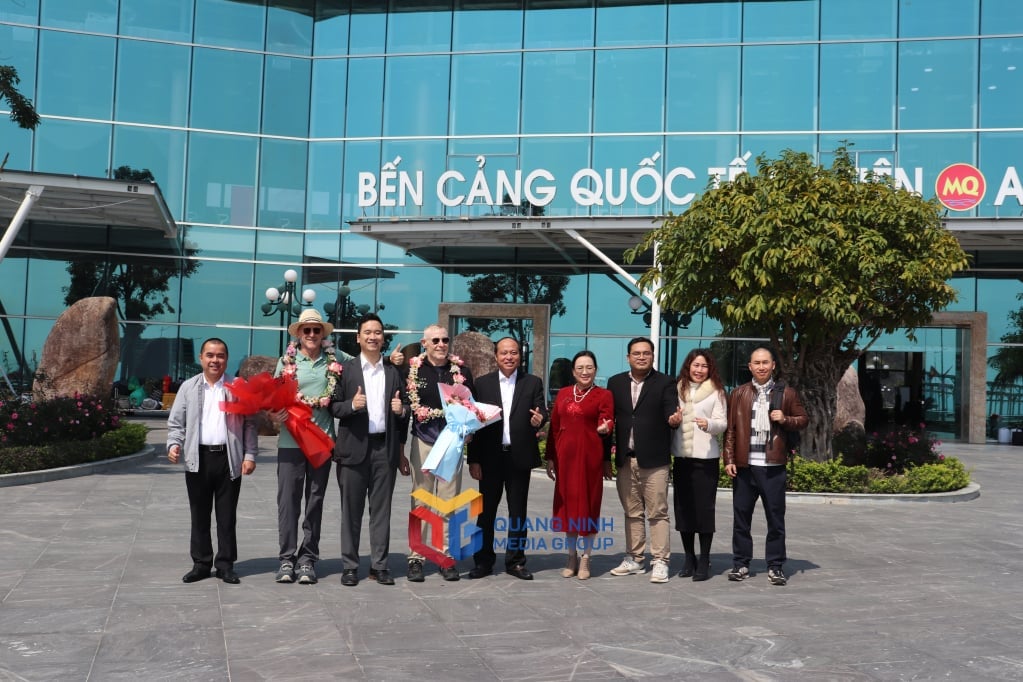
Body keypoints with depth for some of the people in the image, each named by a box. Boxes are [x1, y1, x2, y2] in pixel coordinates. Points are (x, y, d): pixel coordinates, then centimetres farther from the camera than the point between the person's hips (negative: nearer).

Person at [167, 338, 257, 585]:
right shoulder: (189, 387, 9)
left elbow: (249, 424, 5)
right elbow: (176, 422, 10)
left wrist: (250, 455, -2)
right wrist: (174, 444, -7)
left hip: (229, 459, -1)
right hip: (198, 458, 1)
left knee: (227, 516, 5)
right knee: (199, 515, 8)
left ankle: (225, 564, 14)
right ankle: (201, 563, 19)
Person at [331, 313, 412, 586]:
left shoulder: (393, 372, 12)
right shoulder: (345, 369, 3)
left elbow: (405, 407, 14)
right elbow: (333, 407, 0)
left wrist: (401, 409, -8)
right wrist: (352, 405, -19)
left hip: (385, 448, 2)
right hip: (355, 447, -2)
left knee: (381, 510, 6)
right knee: (351, 510, 4)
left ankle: (379, 565, 13)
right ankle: (349, 566, 11)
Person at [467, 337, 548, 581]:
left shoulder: (533, 383, 6)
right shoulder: (483, 383, 4)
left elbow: (541, 412, 1)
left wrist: (539, 419, -25)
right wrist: (473, 460, -3)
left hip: (519, 457, 0)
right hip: (490, 457, 0)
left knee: (518, 512, 8)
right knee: (486, 511, 6)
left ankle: (515, 561, 18)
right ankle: (483, 562, 16)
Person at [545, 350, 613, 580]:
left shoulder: (604, 395, 0)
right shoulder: (563, 394, 10)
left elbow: (606, 424, -7)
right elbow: (554, 427, 11)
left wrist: (605, 428, -30)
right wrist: (550, 458, 8)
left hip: (590, 457, -3)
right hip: (565, 456, 3)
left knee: (587, 505, 4)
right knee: (568, 503, 9)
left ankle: (585, 559, 14)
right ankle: (571, 556, 22)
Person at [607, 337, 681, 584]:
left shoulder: (665, 383, 0)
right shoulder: (615, 383, 10)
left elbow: (670, 412, -9)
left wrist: (674, 418, -32)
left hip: (654, 460, -4)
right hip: (625, 460, 4)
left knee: (658, 513, -1)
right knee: (632, 513, 13)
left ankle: (660, 562, 4)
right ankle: (633, 559, 22)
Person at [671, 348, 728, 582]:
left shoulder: (716, 392, 3)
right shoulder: (678, 389, 13)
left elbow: (722, 423, -4)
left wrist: (708, 423, -22)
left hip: (706, 457, -3)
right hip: (681, 457, 3)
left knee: (704, 508, -3)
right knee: (683, 507, 6)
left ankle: (704, 562, 4)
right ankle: (689, 558, 16)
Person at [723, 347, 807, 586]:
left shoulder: (786, 393, 6)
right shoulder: (738, 394, 7)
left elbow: (802, 420, 11)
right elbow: (730, 429, 5)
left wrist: (785, 419, -9)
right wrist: (729, 459, -2)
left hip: (773, 467, -1)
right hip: (744, 465, 1)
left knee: (775, 517, 3)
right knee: (741, 516, 6)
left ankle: (775, 566, 13)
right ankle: (741, 564, 17)